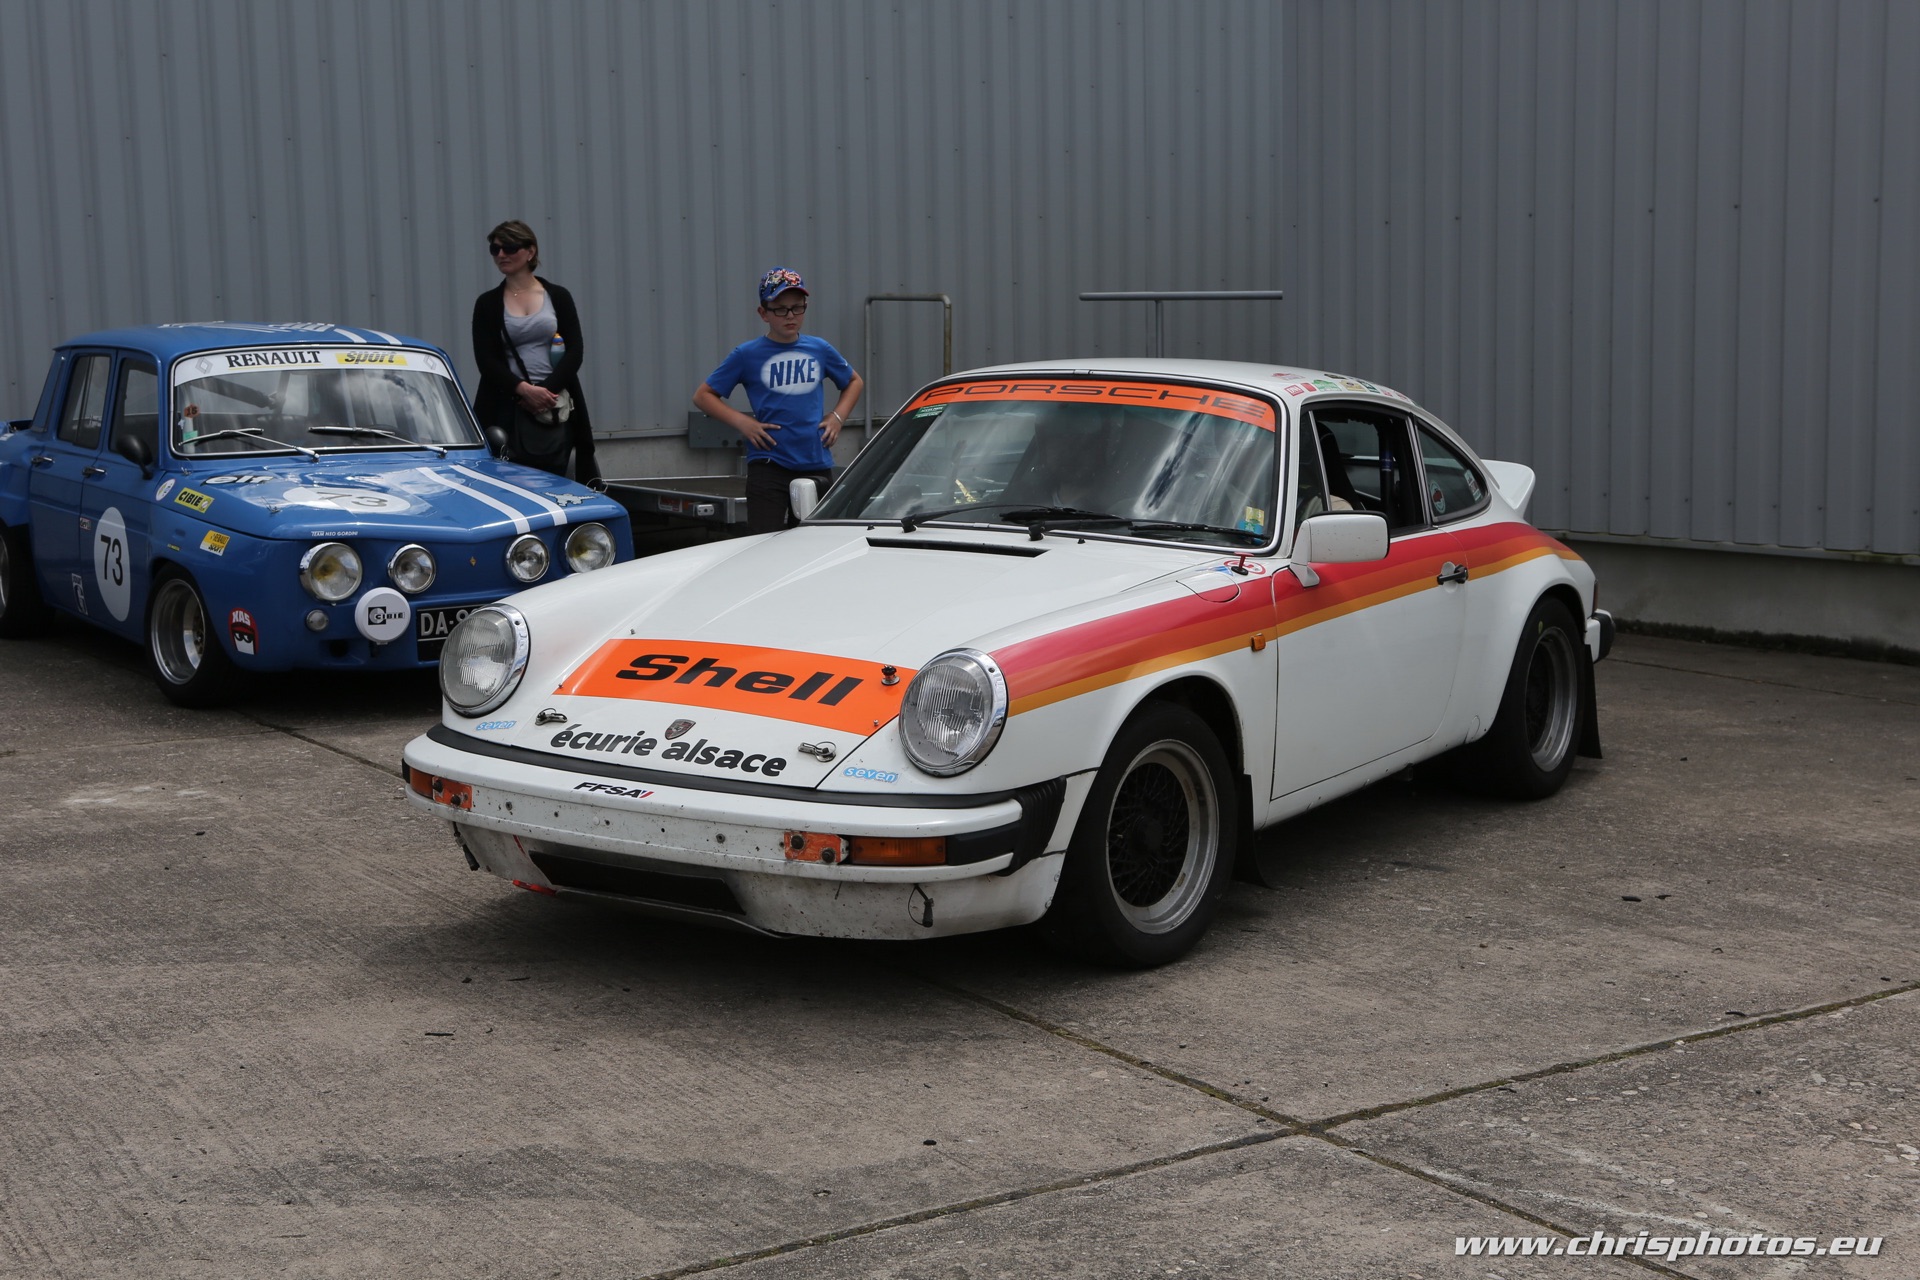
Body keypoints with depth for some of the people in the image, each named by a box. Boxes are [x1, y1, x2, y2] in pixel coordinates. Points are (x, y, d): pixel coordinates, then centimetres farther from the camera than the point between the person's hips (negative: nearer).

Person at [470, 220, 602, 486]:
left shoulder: (558, 297, 9)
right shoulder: (488, 304, 8)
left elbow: (575, 351, 2)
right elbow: (485, 359, 0)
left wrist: (547, 389, -12)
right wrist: (524, 389, -14)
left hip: (554, 409, 0)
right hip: (507, 410, 0)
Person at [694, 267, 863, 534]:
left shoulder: (820, 350, 8)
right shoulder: (747, 355, -1)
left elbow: (854, 382, 25)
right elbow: (703, 396, 3)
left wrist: (837, 417, 8)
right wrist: (741, 422, -9)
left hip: (816, 464, 3)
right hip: (768, 465, -3)